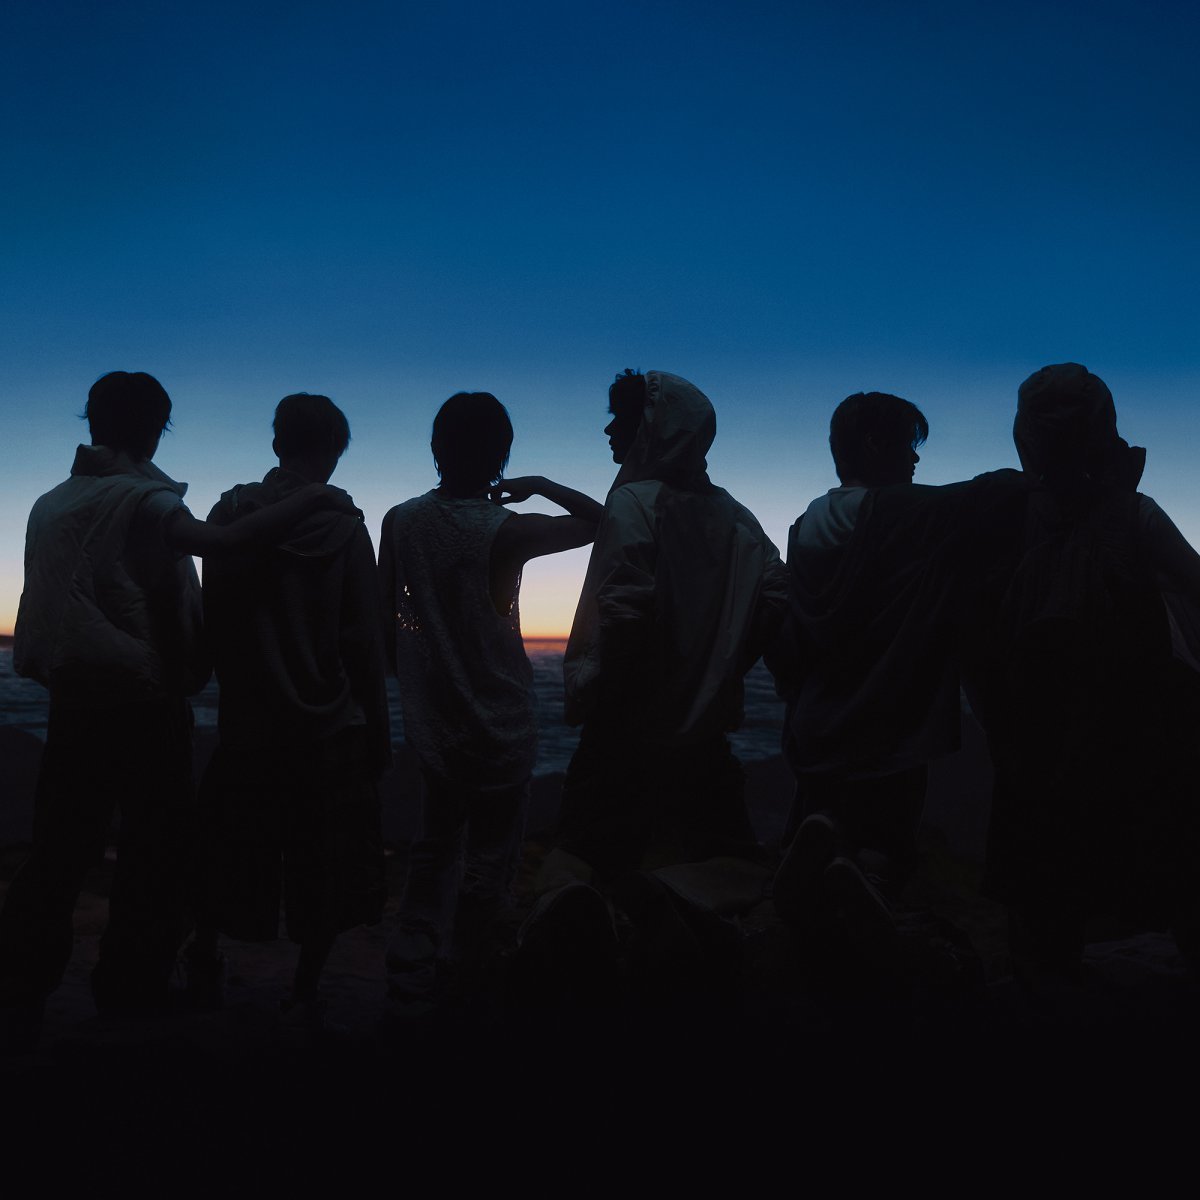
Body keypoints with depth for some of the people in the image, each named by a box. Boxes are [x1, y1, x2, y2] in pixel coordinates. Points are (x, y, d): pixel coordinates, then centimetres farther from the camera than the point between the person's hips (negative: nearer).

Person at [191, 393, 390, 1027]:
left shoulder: (230, 514, -2)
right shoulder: (343, 527, -10)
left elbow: (214, 619, 2)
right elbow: (363, 641, -8)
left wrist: (237, 685, 14)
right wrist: (377, 732, -2)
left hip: (247, 719, 3)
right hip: (330, 725, -3)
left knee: (233, 849, 21)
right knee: (328, 866, 10)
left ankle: (205, 956, 36)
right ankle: (305, 992, 16)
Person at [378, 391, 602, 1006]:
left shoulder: (400, 522, -4)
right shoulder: (504, 531, -19)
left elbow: (387, 622, 4)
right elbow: (601, 521, -9)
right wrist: (542, 485, 0)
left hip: (430, 720, 5)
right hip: (500, 725, -5)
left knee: (436, 846, 21)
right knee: (490, 861, 9)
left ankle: (411, 970, 24)